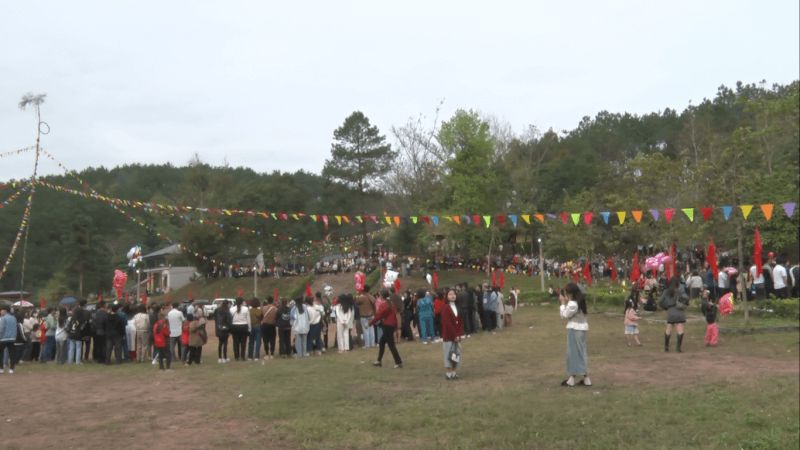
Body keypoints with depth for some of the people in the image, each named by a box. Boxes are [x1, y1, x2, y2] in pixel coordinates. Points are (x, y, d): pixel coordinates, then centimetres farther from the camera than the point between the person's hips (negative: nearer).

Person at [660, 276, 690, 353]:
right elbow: (686, 298, -17)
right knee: (680, 330, -1)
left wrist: (665, 308, 18)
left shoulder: (665, 291, 6)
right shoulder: (678, 291, -4)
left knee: (668, 331, 12)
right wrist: (685, 304, 1)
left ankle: (666, 346, 16)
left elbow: (660, 302, 4)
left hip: (670, 313, 3)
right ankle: (678, 347, -8)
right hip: (678, 313, -3)